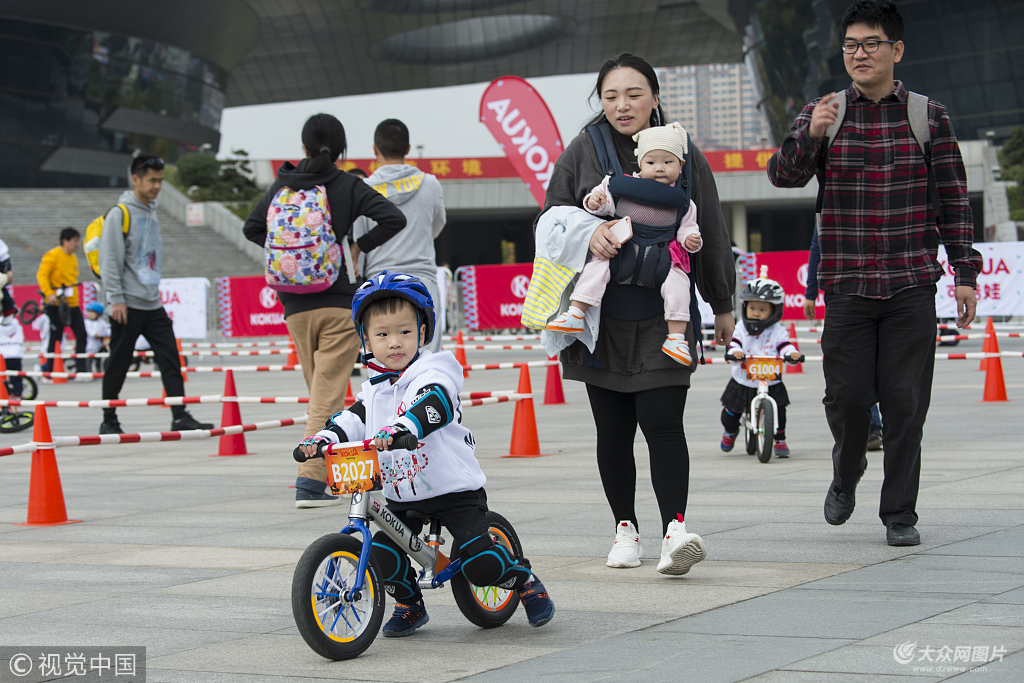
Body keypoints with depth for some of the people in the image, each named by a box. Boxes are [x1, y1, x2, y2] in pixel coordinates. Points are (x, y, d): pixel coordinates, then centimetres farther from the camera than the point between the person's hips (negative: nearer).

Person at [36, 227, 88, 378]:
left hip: (72, 303, 7)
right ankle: (49, 371, 10)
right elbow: (42, 275, -15)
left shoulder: (73, 258, 15)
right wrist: (49, 293, -27)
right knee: (55, 338, -2)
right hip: (56, 304, -7)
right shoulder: (52, 256, -9)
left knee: (81, 334, -2)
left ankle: (81, 370, 1)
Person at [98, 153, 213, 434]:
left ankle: (180, 416, -6)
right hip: (128, 305, -7)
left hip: (153, 304, 7)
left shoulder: (152, 213, 16)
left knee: (171, 359, -3)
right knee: (118, 364, 1)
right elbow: (110, 260, -11)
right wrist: (116, 299, -16)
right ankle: (109, 421, 11)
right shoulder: (120, 214, -7)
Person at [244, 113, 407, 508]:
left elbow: (252, 228, 9)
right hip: (339, 302, -4)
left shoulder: (284, 185, 5)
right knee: (328, 394, -5)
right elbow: (394, 219, -13)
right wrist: (359, 246, -2)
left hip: (296, 305, 4)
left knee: (320, 391, 17)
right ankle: (311, 482, -14)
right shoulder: (349, 187, -4)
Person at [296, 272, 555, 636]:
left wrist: (401, 428, -49)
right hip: (403, 497, 6)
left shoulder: (433, 371, -11)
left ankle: (525, 580, 14)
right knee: (381, 556, -11)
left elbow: (433, 405, -30)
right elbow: (353, 418, 4)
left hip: (454, 489, -6)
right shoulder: (375, 388, 10)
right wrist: (324, 438, -18)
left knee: (479, 563, -16)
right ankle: (410, 604, 17)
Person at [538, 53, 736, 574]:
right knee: (613, 430, 7)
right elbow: (550, 217, 6)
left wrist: (722, 305, 16)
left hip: (663, 318, -1)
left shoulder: (683, 155, 6)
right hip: (601, 315, 1)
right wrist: (588, 233, -16)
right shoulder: (581, 153, 6)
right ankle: (625, 528, 18)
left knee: (663, 424, -12)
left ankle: (675, 529, -16)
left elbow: (712, 234, 12)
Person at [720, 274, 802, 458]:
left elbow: (784, 345, -13)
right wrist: (734, 352, -34)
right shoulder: (741, 328, 0)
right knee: (730, 414, 4)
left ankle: (780, 441, 8)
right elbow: (733, 343, -11)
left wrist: (792, 353, -35)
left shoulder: (777, 331, -2)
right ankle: (730, 431, 38)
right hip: (742, 382, 1)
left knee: (778, 411, -14)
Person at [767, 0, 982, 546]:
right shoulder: (824, 114, 6)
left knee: (906, 403, -2)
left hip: (912, 287, 0)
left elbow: (953, 200, 7)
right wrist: (809, 136, -26)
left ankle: (899, 513, 9)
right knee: (846, 396, 0)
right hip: (846, 285, 0)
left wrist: (965, 274, 2)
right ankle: (845, 476, 30)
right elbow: (783, 174, -6)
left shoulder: (929, 117, 5)